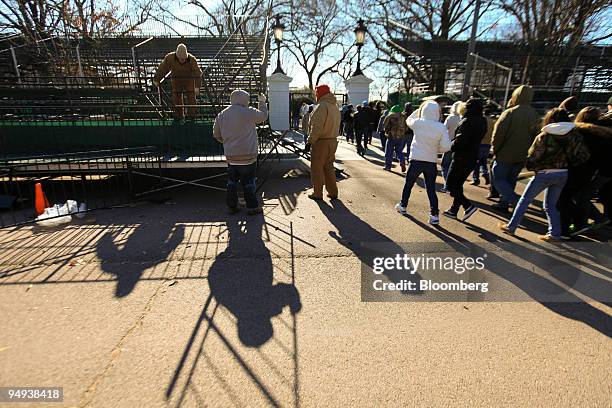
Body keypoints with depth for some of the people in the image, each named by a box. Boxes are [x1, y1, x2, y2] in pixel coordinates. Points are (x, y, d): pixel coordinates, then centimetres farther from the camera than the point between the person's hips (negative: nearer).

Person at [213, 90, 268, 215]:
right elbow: (263, 116, 6)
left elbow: (216, 134, 14)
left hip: (230, 156, 5)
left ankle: (232, 206, 20)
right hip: (247, 155, -5)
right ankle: (252, 207, 11)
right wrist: (262, 102, 22)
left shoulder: (221, 115, 7)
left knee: (232, 181, 13)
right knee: (248, 182, 4)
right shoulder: (248, 112, -11)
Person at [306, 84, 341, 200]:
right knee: (329, 167, 16)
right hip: (333, 141, 8)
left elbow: (316, 127, -22)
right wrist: (332, 136, 14)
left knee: (317, 168, 3)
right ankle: (333, 192, 20)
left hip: (321, 142, -8)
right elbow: (336, 125, 14)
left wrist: (310, 141, -17)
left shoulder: (322, 106, -16)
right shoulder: (335, 107, 13)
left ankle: (317, 194, 10)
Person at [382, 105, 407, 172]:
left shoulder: (389, 117, -8)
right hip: (401, 137, 3)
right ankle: (402, 163, -8)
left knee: (389, 153, 7)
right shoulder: (403, 117, 2)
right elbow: (406, 127, 7)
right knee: (399, 152, 13)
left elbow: (384, 126, -3)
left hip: (391, 137, -3)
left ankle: (388, 166, 12)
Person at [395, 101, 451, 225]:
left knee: (408, 184, 18)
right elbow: (446, 147, -10)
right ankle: (434, 215, 3)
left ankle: (403, 206, 34)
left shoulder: (418, 123, -8)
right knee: (431, 189, 6)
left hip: (416, 160, 0)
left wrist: (419, 110, 20)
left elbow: (408, 120, 16)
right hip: (431, 162, 1)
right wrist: (435, 149, 8)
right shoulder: (441, 127, -8)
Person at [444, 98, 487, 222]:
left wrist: (451, 147, -6)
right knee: (458, 184, 16)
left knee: (450, 184, 0)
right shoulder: (482, 122, 9)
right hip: (472, 158, 9)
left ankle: (468, 205, -9)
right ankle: (454, 210, 22)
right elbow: (475, 139, 13)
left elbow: (460, 141, -24)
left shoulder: (467, 121, -18)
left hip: (461, 158, -9)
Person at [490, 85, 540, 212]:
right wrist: (528, 152, 15)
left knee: (498, 179, 2)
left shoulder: (510, 112, -15)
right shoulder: (535, 115, 6)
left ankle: (516, 201, -12)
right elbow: (536, 135, 10)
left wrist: (495, 149, -5)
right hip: (523, 156, 7)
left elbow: (498, 133, -18)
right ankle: (503, 203, 24)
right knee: (510, 180, 17)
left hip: (506, 154, -6)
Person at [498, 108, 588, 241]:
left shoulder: (544, 136, -12)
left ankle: (511, 227, 13)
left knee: (524, 200, 8)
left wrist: (530, 166, 6)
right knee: (551, 205, 16)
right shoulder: (574, 135, 1)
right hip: (563, 174, 5)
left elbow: (533, 157, -13)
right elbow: (581, 154, 1)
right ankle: (555, 233, 13)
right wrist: (566, 165, 12)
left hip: (544, 174, -5)